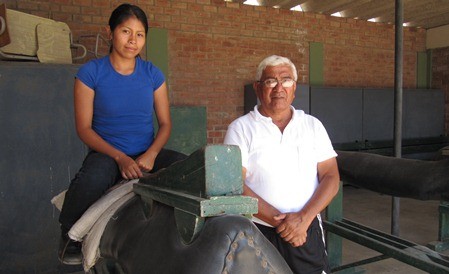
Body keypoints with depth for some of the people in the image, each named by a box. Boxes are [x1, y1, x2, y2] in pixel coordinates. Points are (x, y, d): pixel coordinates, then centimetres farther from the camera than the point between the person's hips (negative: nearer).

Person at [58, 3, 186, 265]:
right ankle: (71, 234, -2)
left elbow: (165, 123, 5)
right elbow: (84, 128, -4)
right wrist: (120, 158, -18)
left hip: (147, 153, 2)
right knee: (95, 176, -37)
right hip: (107, 154, -2)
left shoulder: (153, 74, 5)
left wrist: (150, 155, -15)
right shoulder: (90, 72, -3)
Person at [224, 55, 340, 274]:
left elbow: (331, 178, 1)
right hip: (257, 232, -2)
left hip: (307, 231, 2)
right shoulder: (241, 128, -2)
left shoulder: (313, 125, 7)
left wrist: (304, 218, -13)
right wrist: (279, 220, -15)